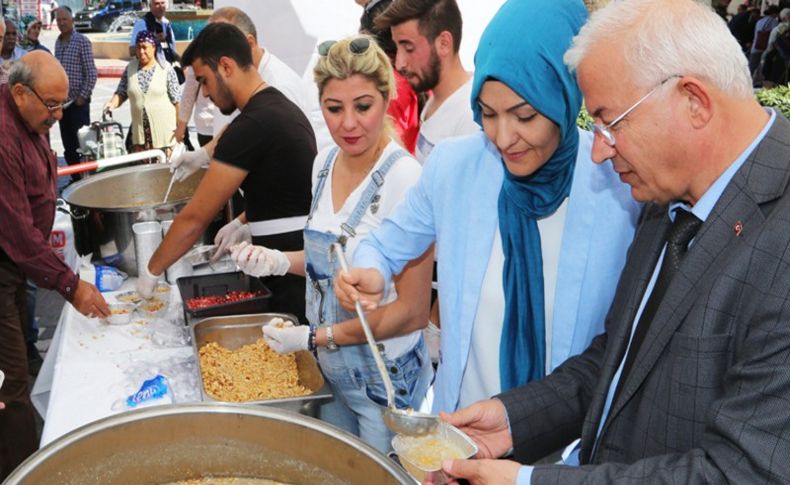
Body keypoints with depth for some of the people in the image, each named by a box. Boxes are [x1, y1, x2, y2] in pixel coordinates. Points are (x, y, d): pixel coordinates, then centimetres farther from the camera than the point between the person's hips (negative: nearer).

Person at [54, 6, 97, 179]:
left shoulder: (82, 41, -7)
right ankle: (76, 178, 18)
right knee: (68, 145, 9)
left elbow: (91, 73, -10)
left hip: (78, 101, -6)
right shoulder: (58, 42, 12)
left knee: (81, 143, -4)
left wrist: (82, 97, -12)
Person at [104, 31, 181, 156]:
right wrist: (113, 103, -11)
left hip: (163, 130, -4)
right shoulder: (130, 67, 7)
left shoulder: (166, 68, -4)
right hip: (139, 130, 4)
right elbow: (121, 93, 10)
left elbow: (176, 100, -3)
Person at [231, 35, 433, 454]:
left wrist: (314, 337, -17)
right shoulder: (325, 161, -2)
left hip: (385, 381, -6)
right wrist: (279, 261, -4)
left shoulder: (404, 178, -24)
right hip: (329, 371, 7)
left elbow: (412, 312, -21)